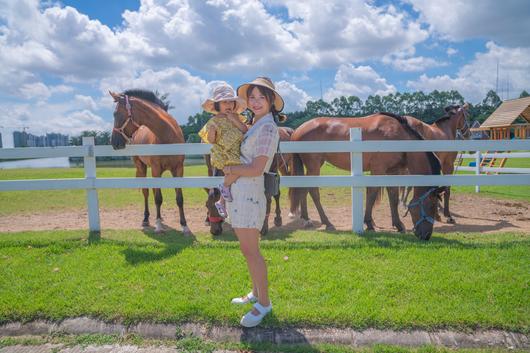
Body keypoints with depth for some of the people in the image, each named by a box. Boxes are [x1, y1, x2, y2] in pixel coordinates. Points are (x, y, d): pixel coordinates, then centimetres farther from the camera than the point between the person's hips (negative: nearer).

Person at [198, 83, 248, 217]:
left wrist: (236, 121, -12)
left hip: (237, 155, 6)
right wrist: (212, 131, -22)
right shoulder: (214, 122, -4)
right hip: (224, 157, -6)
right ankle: (225, 186, -4)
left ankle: (221, 201, 37)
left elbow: (247, 133, -2)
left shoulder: (237, 118, 8)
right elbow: (210, 141, -4)